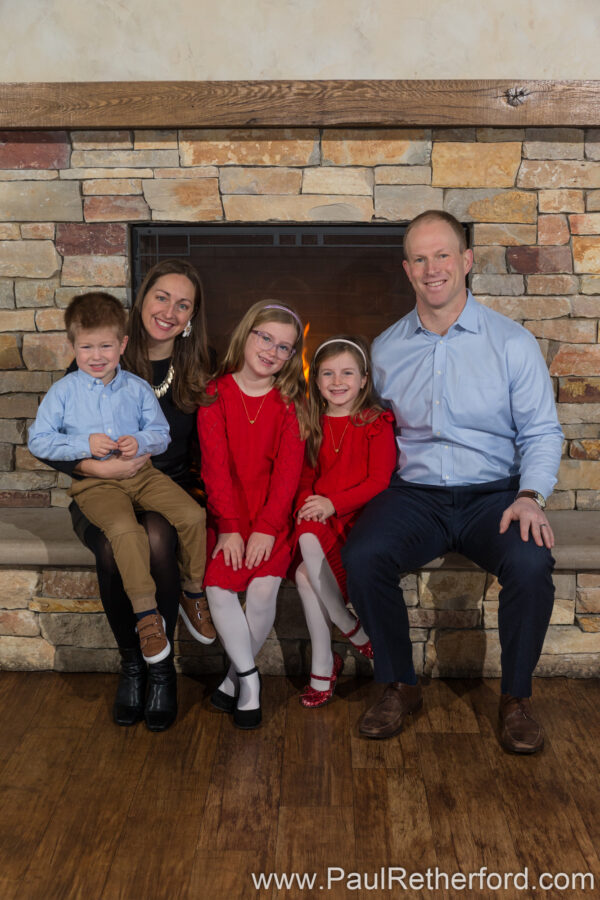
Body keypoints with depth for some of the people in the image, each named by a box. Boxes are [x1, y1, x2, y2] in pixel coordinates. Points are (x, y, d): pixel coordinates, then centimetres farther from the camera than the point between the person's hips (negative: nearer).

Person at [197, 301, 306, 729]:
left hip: (272, 515, 0)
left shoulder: (289, 402, 5)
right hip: (227, 512, 1)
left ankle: (237, 674, 4)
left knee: (263, 586, -20)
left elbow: (288, 469, -4)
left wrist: (266, 528, -15)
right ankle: (249, 676, -2)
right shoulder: (216, 394, 3)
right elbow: (216, 465, -4)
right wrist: (229, 527, -13)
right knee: (218, 586, -20)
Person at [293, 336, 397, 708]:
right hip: (319, 520, 5)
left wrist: (332, 504, -18)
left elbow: (379, 480, -9)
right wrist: (306, 505, -5)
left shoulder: (376, 422, -1)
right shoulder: (315, 425, 15)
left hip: (360, 517, -5)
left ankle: (324, 666, -6)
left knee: (306, 574, -27)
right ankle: (356, 634, -7)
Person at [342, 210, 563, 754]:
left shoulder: (512, 342, 2)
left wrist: (530, 495, -15)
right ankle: (401, 687, -2)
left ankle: (516, 697, -4)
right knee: (362, 556, -27)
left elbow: (542, 433, 3)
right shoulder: (386, 350, 10)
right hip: (414, 494, 2)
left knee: (531, 563, -31)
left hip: (494, 494, -1)